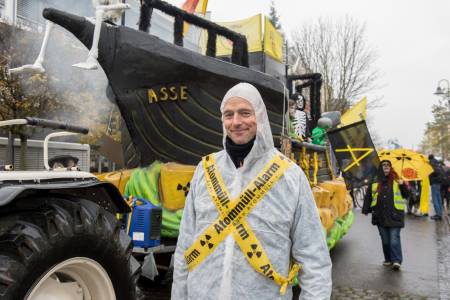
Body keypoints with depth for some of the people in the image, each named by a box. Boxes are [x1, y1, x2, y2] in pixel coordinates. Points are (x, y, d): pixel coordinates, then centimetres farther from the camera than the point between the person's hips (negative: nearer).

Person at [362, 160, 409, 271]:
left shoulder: (396, 180, 1)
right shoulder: (374, 182, 5)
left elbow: (405, 195, 2)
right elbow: (368, 197, 8)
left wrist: (402, 185, -15)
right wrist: (366, 210, 2)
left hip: (394, 215, -2)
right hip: (380, 216, 3)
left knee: (394, 239, -6)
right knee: (385, 240, 11)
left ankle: (396, 260, -1)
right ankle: (388, 259, 24)